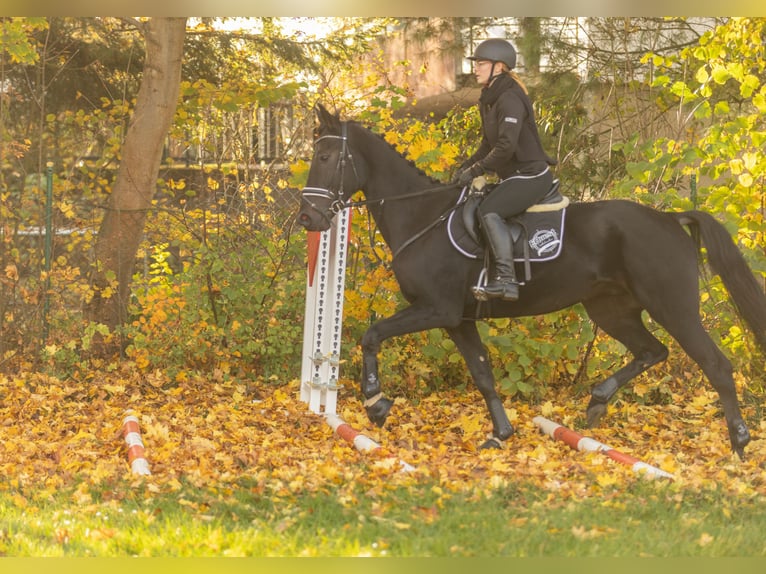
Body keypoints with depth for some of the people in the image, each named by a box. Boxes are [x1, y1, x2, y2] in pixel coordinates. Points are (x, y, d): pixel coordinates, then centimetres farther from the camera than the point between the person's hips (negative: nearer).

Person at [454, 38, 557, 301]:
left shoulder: (510, 100, -19)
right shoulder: (489, 100, 13)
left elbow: (506, 146, -27)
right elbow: (489, 144, 21)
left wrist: (475, 170, -19)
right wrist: (465, 167, 7)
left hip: (531, 175, -11)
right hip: (514, 176, 11)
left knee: (489, 211, -29)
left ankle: (506, 277, -37)